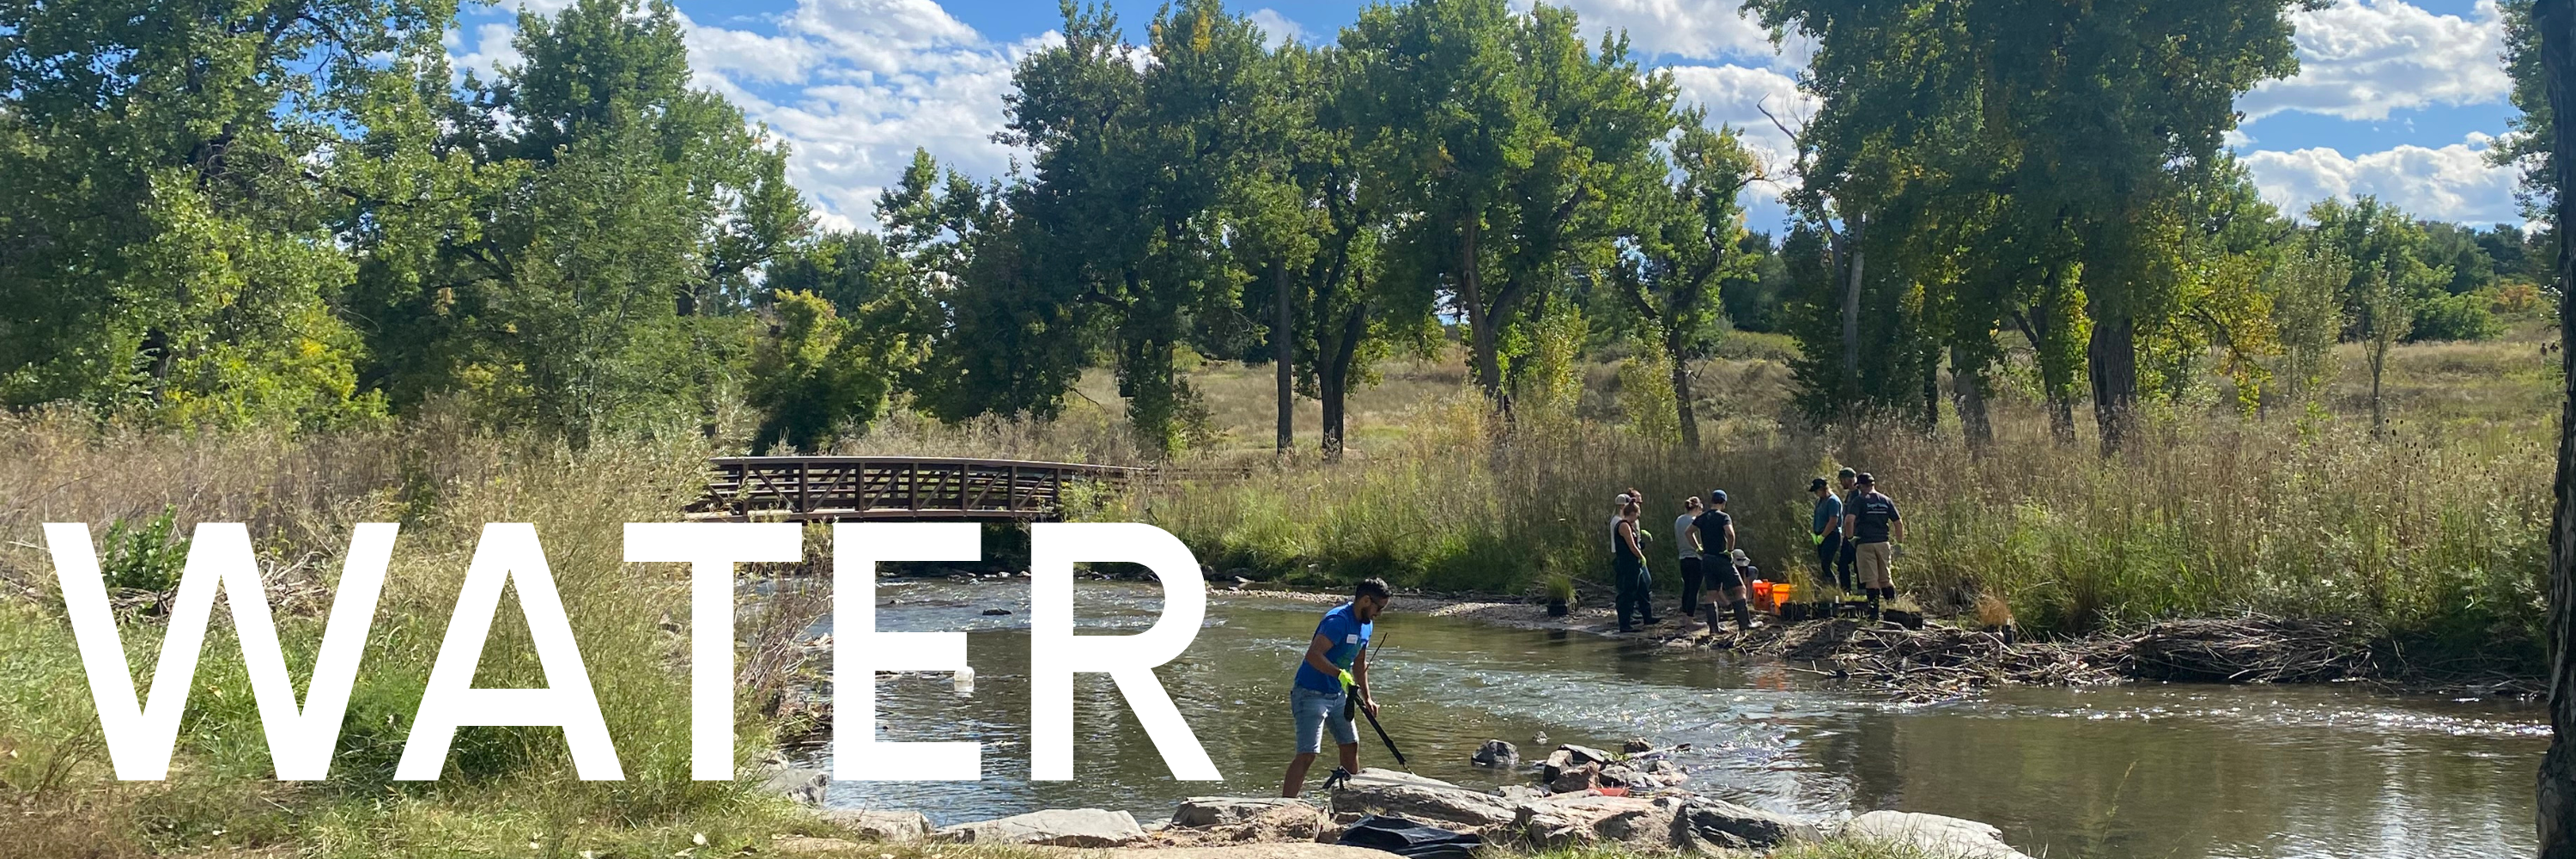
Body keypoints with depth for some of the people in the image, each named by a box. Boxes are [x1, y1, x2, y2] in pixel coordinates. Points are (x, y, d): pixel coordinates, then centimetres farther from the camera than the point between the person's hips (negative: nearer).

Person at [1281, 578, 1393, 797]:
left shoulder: (1367, 624, 8)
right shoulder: (1338, 620, -22)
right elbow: (1313, 655, -32)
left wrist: (1367, 698, 23)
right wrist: (1342, 675, -40)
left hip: (1337, 695, 10)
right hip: (1312, 694, -10)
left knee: (1351, 745, 18)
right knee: (1307, 754, -17)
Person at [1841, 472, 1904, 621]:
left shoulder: (1859, 501, -5)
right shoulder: (1886, 501, 8)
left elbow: (1849, 520, -20)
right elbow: (1898, 523, 7)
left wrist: (1850, 536, -6)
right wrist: (1899, 543, 14)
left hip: (1865, 543, -4)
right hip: (1883, 543, 4)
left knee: (1871, 580, -2)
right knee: (1886, 579, 14)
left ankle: (1874, 612, -5)